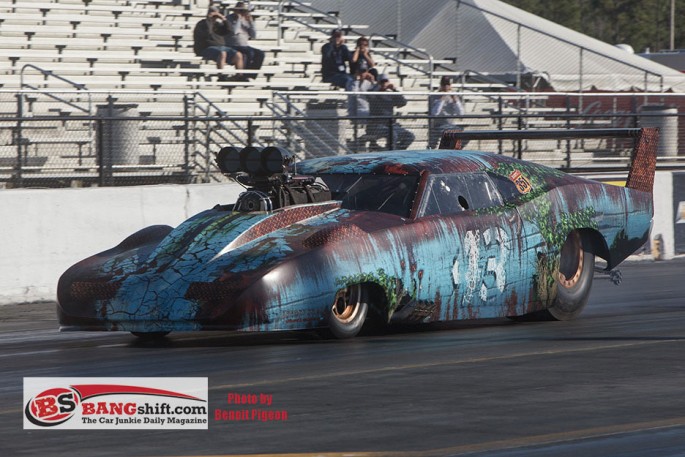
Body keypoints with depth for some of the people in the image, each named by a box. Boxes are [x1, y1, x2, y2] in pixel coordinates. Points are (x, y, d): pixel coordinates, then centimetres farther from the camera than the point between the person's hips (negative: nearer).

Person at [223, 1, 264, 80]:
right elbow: (234, 31, -22)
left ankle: (250, 76, -16)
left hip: (244, 46, 7)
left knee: (260, 54, -16)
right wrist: (238, 18, -14)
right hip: (232, 47, -7)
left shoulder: (245, 20, 15)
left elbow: (253, 36, 10)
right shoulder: (229, 18, -2)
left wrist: (251, 21, 1)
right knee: (250, 53, -31)